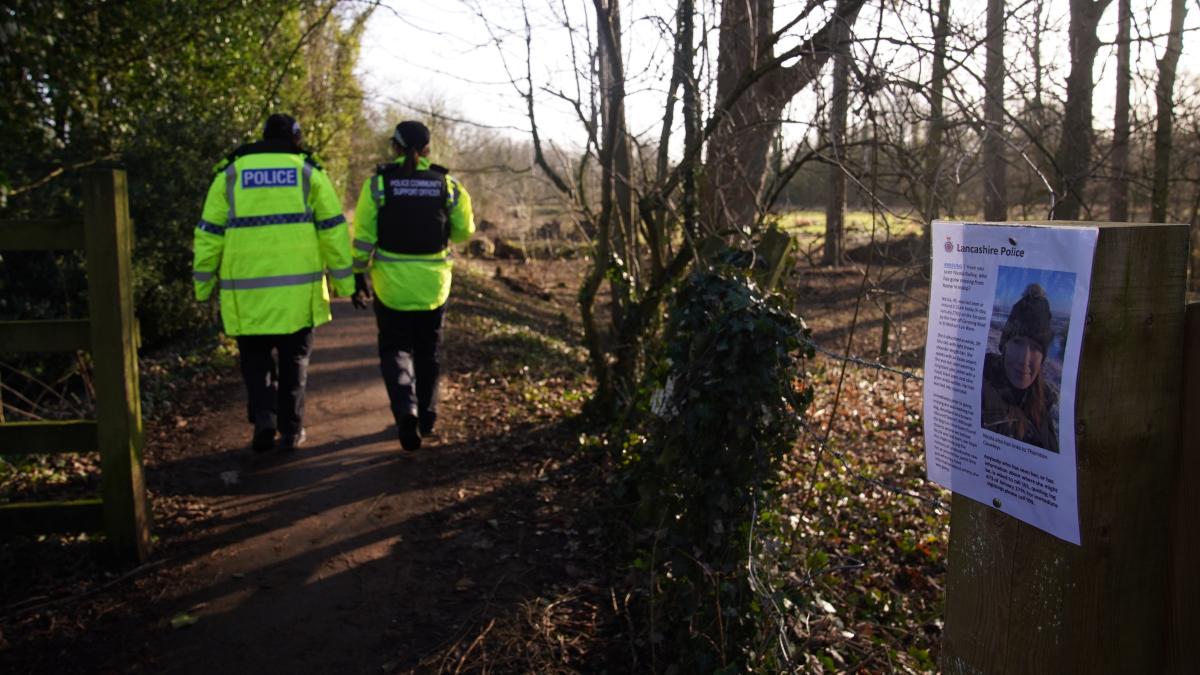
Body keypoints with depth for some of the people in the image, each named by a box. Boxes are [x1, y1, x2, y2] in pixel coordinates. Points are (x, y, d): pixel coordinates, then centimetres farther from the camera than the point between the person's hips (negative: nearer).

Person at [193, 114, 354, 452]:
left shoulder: (230, 174, 6)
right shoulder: (309, 173, 4)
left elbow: (209, 233, 4)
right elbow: (334, 230, 1)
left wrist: (204, 285, 11)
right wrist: (344, 281, 5)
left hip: (247, 290, 0)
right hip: (298, 286, 0)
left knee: (256, 358, 14)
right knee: (294, 359, 12)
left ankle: (263, 417, -3)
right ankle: (291, 430, 13)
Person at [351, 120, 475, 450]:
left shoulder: (378, 182, -8)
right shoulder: (447, 184, -3)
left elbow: (362, 235, -7)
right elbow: (464, 230, 6)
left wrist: (358, 274, 2)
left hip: (391, 284, -1)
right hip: (433, 285, 2)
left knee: (395, 349, 11)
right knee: (428, 351, 18)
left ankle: (406, 410, -11)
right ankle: (426, 416, 28)